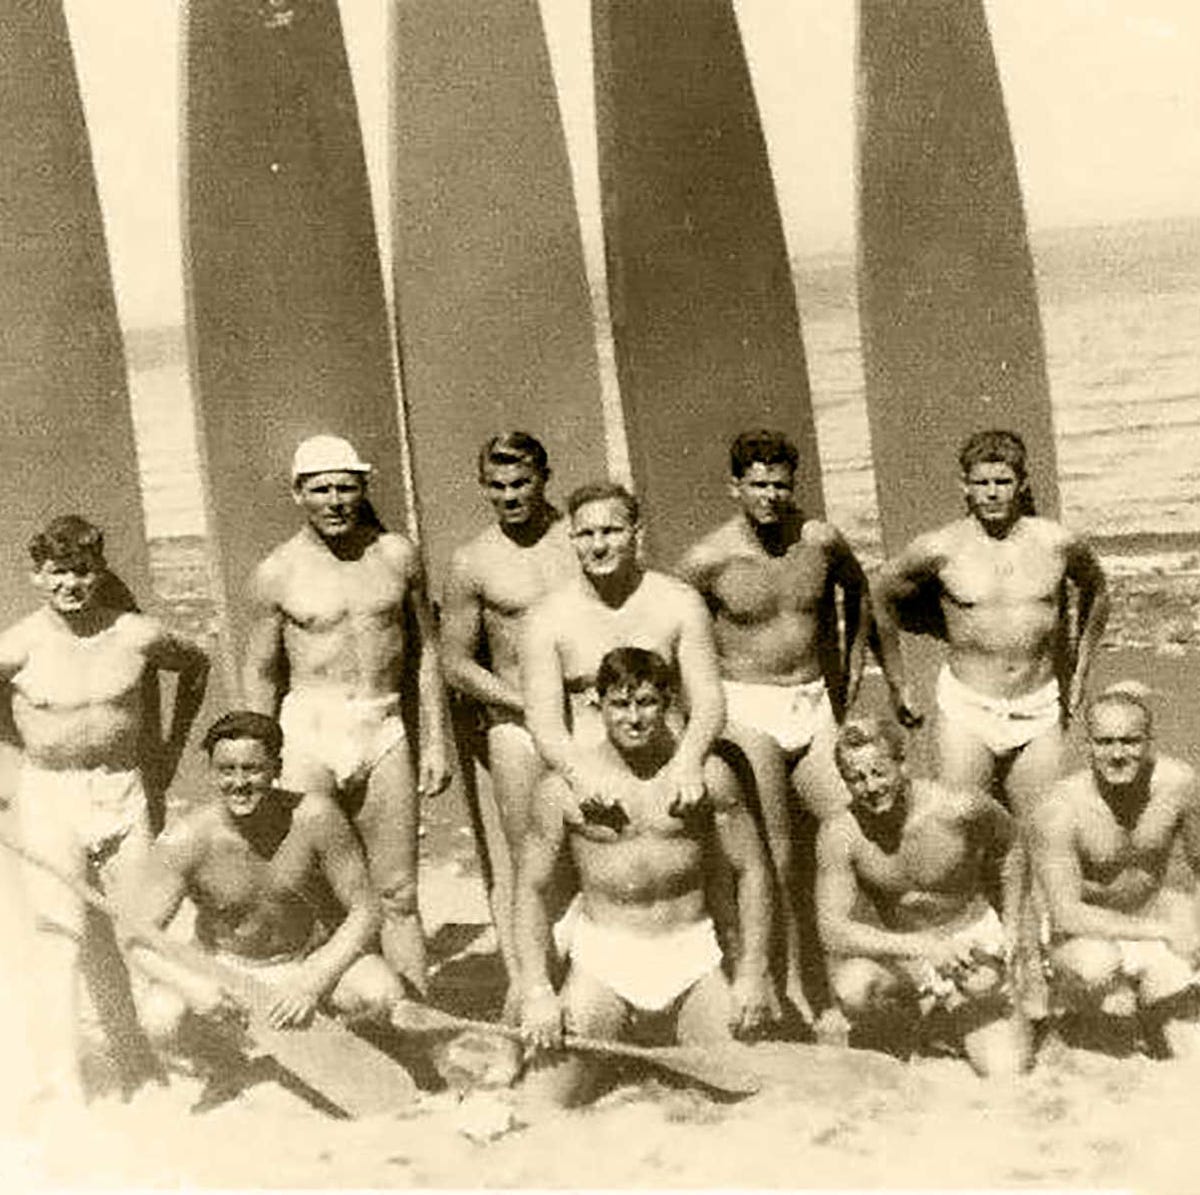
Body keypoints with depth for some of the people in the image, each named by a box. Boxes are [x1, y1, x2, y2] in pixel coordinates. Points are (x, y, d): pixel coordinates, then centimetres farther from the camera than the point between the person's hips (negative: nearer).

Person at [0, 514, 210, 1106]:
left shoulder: (137, 635, -3)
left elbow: (196, 664, 15)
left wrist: (172, 747, 16)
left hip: (123, 790, 2)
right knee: (62, 929, -8)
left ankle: (136, 1058, 26)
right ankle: (63, 1084, -5)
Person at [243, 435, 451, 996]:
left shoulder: (397, 555, 5)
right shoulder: (277, 572, 0)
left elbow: (424, 652, 12)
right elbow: (261, 675, 7)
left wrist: (435, 741, 7)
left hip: (384, 730, 2)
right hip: (308, 731, -1)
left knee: (397, 896, 4)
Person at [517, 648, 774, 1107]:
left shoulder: (706, 773, 0)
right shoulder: (563, 786, -4)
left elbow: (751, 871, 6)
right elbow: (532, 889, 0)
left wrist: (752, 973, -1)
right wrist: (538, 991, -9)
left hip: (692, 956, 1)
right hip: (602, 962, -1)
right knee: (541, 1114, -12)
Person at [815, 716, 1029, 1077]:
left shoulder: (959, 809, -20)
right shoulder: (839, 835, -20)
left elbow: (1008, 846, 3)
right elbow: (833, 931, -26)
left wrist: (1012, 929, 0)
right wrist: (923, 947, -37)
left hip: (972, 942, 0)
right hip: (899, 951, 0)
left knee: (1008, 1075, -13)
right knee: (852, 988, -35)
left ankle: (948, 1022, 20)